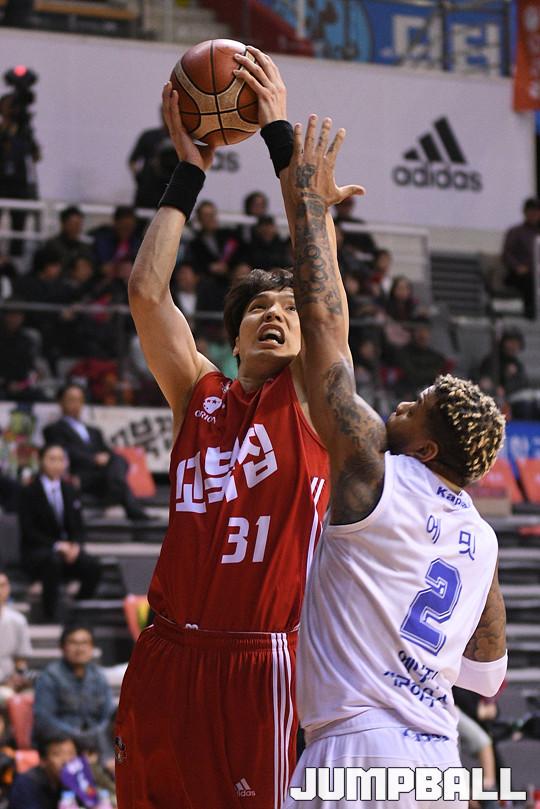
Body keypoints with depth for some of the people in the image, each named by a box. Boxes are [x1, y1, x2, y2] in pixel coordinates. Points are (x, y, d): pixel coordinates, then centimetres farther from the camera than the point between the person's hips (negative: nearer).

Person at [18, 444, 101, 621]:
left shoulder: (70, 492, 12)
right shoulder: (28, 493, -2)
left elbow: (78, 527, 11)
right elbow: (28, 531, -9)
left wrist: (75, 545, -12)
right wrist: (56, 545, -21)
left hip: (67, 548, 4)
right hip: (36, 552, -4)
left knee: (93, 567, -27)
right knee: (53, 561, -40)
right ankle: (50, 616, -29)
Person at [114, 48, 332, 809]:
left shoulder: (309, 398, 4)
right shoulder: (200, 395, 13)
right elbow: (148, 292, 6)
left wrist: (281, 133, -3)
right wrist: (188, 173, 8)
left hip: (258, 662, -4)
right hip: (170, 656, 4)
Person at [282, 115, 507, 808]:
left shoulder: (375, 475, -5)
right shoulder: (480, 536, 14)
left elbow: (324, 328, -3)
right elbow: (486, 672, 23)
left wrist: (309, 202, 5)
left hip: (358, 752, -8)